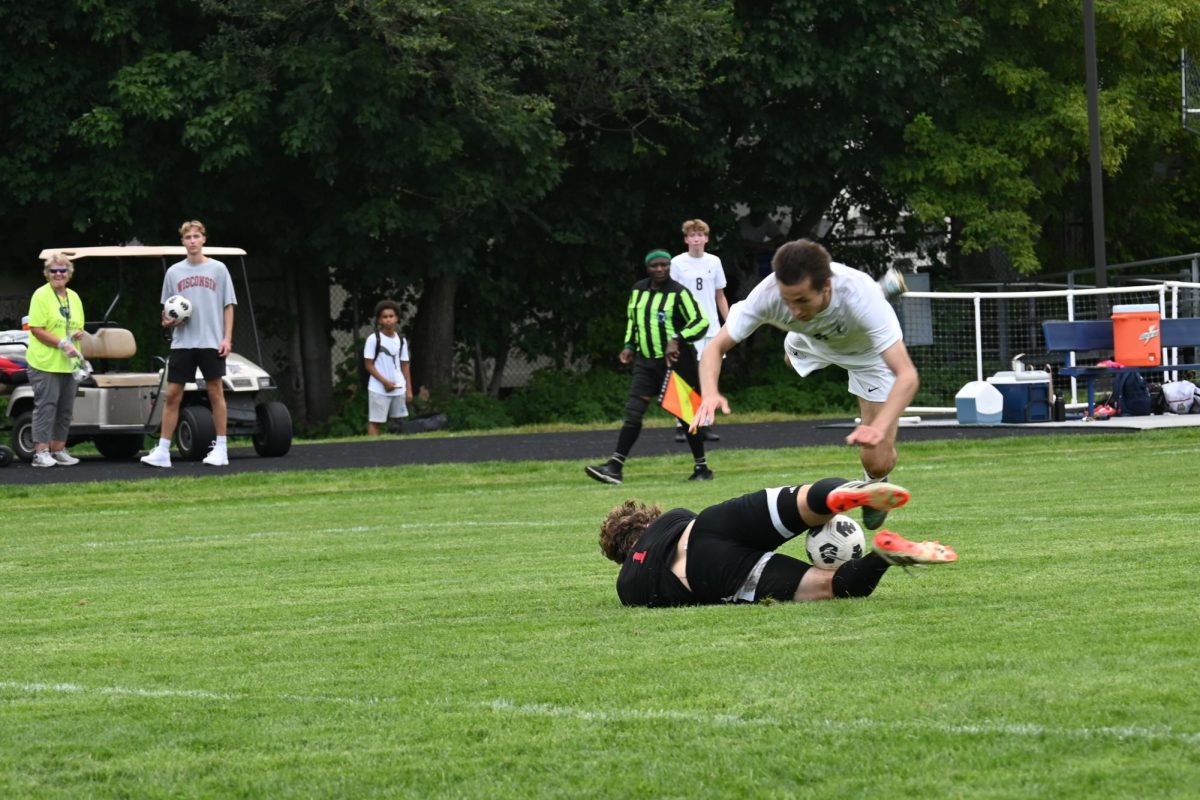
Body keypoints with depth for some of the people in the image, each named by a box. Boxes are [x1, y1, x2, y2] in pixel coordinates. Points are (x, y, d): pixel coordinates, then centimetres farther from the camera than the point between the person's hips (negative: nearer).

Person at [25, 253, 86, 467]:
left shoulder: (73, 297, 14)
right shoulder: (41, 296, -7)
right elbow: (36, 329, -13)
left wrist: (78, 334, -1)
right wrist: (62, 344, -19)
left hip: (68, 364, 7)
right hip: (45, 363, -7)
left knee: (65, 409, 9)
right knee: (46, 405, -9)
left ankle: (58, 450, 17)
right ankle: (41, 452, -7)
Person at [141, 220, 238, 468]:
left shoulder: (218, 269, 4)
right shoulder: (174, 273, 10)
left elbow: (228, 306, 5)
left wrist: (227, 337, -5)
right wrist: (168, 321, -5)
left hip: (211, 342, -2)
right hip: (182, 342, 2)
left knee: (215, 392, 1)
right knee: (172, 394, -2)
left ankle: (221, 448, 7)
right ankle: (162, 451, -1)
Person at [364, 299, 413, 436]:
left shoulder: (401, 341, 8)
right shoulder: (373, 339, -7)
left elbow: (404, 366, 12)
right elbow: (369, 365, -7)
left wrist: (409, 389, 7)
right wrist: (385, 382, -15)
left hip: (399, 389, 5)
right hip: (378, 389, -5)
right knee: (375, 423, -5)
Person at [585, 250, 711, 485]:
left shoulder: (679, 293, -9)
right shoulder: (638, 290, 9)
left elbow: (701, 322, -14)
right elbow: (631, 318, 25)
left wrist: (677, 339, -25)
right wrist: (629, 345, 12)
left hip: (675, 360, -5)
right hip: (645, 361, 5)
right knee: (632, 412, -5)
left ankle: (702, 468, 16)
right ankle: (614, 467, -10)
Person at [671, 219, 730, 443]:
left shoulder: (714, 262, 8)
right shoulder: (678, 263, -1)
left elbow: (720, 296, 15)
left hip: (711, 329, 3)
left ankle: (705, 424, 8)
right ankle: (682, 426, -1)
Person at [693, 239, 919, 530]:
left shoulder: (861, 296, -47)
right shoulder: (768, 294, -40)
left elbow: (907, 375, -52)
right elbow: (716, 347, -31)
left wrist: (879, 429, -68)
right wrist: (710, 394, -53)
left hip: (867, 352, -3)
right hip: (812, 342, 3)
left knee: (877, 462, -9)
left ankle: (874, 484, 28)